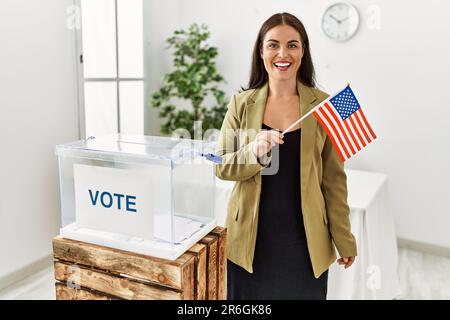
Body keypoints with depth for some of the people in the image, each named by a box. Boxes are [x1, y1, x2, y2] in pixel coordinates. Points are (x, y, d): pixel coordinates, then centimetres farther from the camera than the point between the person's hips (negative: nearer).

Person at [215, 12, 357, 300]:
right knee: (251, 293, 12)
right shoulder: (242, 103, -2)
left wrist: (344, 239, 2)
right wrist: (255, 153, -22)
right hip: (252, 234, 1)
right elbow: (221, 167, -2)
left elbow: (333, 177, 0)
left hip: (304, 235, 0)